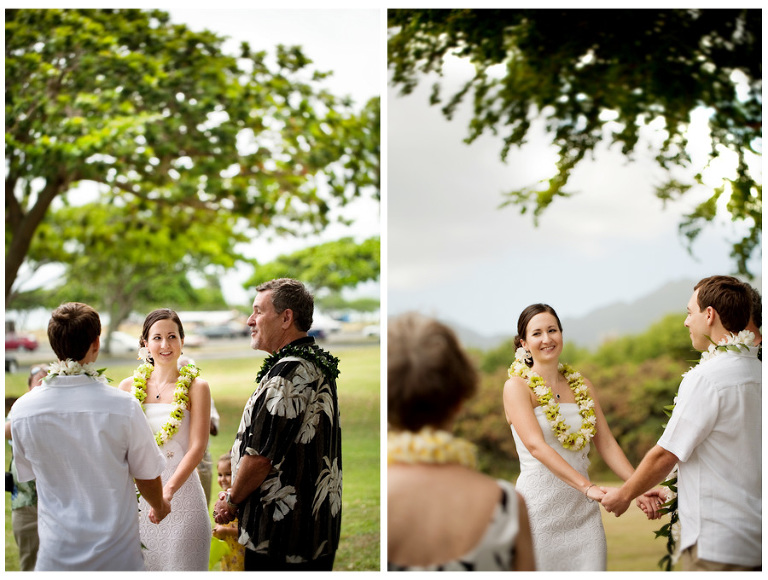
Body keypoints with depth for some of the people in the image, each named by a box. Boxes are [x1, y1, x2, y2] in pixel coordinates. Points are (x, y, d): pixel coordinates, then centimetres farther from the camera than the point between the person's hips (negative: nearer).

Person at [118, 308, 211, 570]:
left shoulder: (196, 387, -2)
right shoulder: (129, 386, 7)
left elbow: (197, 447, -10)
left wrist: (168, 489, -22)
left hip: (181, 492, -3)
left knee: (181, 563, 0)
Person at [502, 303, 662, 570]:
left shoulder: (582, 387, 13)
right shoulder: (516, 386, -5)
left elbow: (606, 443, 10)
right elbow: (536, 446, -17)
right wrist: (588, 487, -27)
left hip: (583, 509, 4)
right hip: (540, 506, -4)